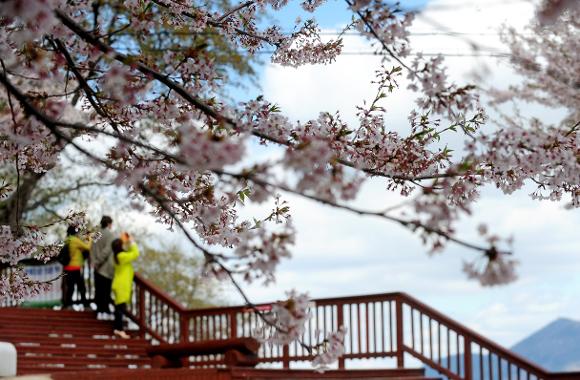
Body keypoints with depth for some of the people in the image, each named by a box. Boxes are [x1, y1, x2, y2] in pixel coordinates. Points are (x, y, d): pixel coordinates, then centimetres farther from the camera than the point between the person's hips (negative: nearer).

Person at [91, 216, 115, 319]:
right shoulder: (110, 235, -12)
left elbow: (92, 249, 3)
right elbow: (107, 250, -18)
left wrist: (94, 262, 1)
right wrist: (98, 262, -10)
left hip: (98, 268, 5)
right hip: (107, 267, -5)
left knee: (99, 290, 10)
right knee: (106, 290, 2)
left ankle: (99, 311, 12)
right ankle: (105, 311, 4)